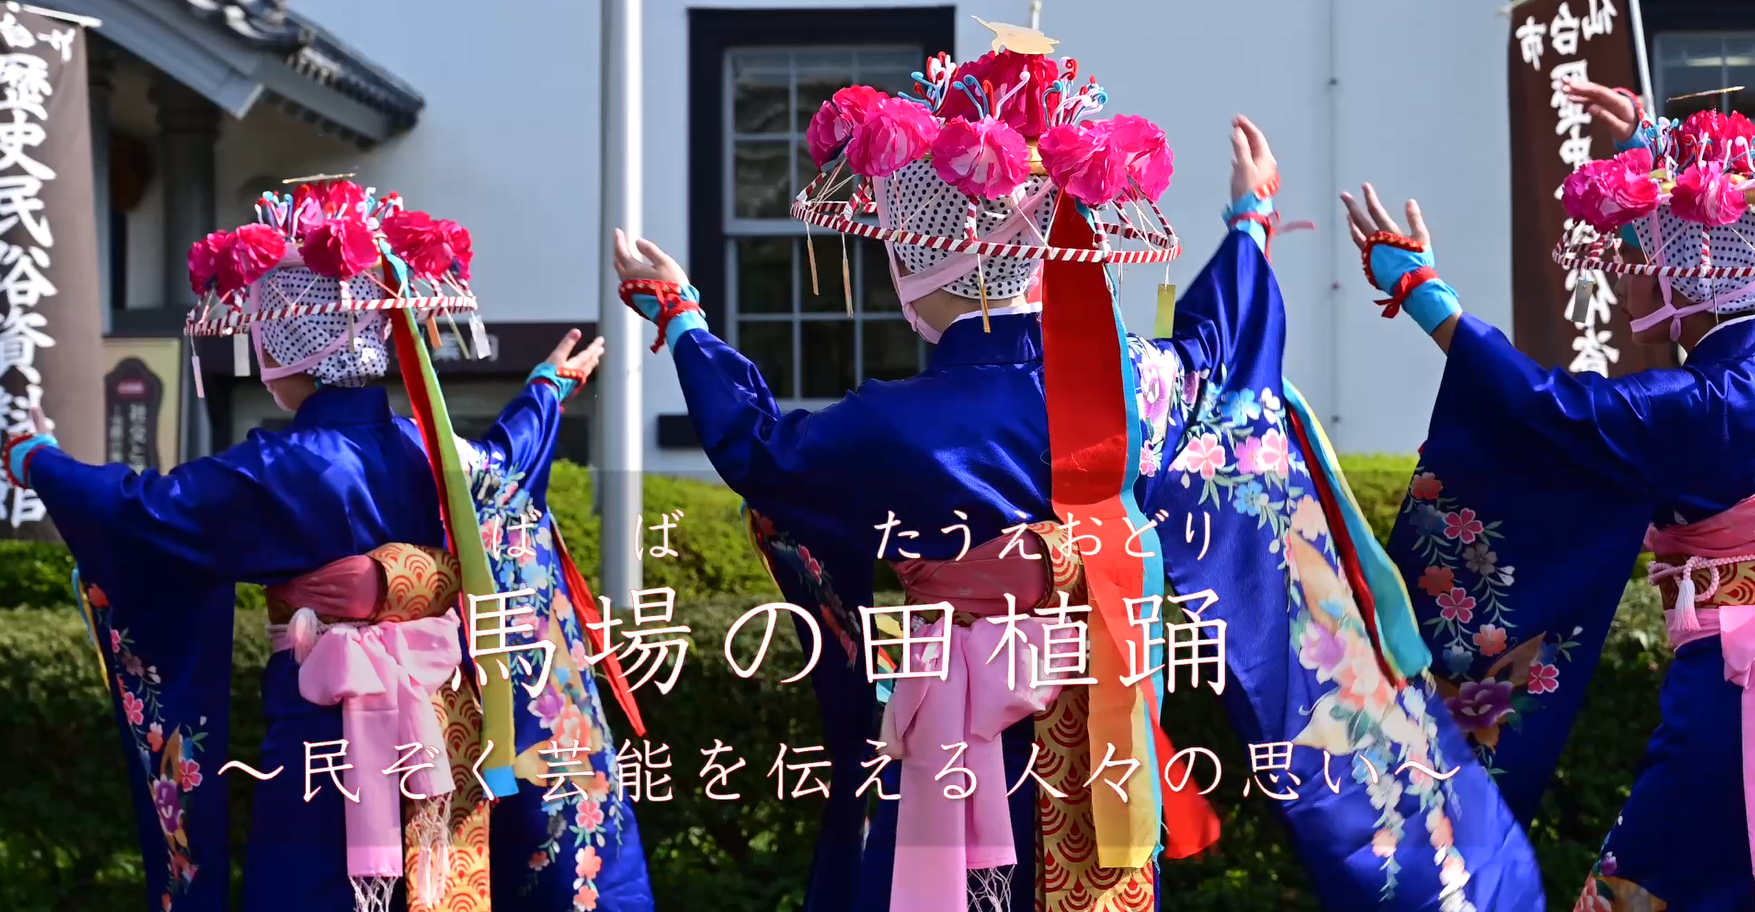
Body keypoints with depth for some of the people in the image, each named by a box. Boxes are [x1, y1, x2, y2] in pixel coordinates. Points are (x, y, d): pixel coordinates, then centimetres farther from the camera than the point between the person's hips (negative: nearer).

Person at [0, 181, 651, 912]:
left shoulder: (277, 470, -15)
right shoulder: (435, 452, 3)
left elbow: (134, 510, -7)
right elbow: (508, 455, 26)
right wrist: (548, 386, 47)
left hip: (331, 738, -5)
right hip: (444, 731, 6)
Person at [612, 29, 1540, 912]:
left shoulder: (892, 427, -20)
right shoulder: (1136, 381, -10)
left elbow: (757, 445, 0)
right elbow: (1215, 345, 15)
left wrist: (681, 316, 15)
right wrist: (1251, 222, 33)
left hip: (955, 753, -4)